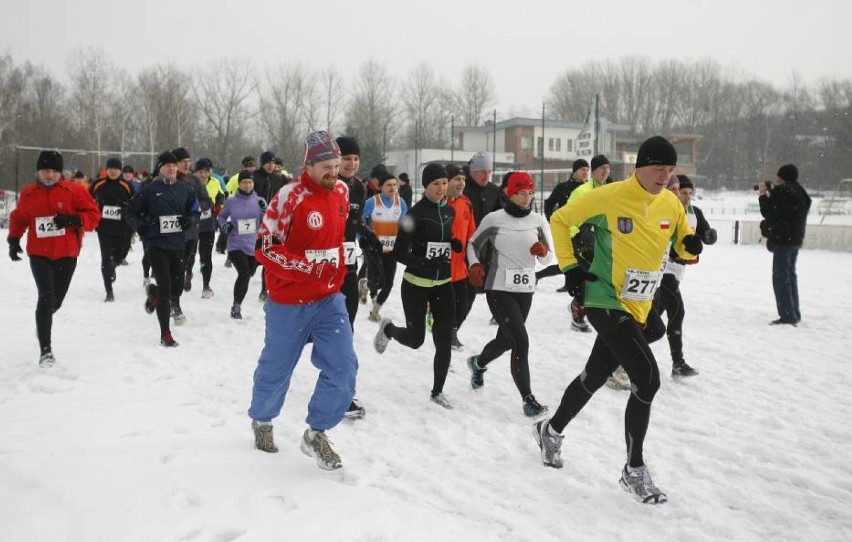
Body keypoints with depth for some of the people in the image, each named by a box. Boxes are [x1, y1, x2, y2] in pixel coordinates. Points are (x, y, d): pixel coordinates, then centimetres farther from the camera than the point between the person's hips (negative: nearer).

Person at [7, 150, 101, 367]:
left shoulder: (74, 191, -4)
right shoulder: (28, 193, 4)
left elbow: (94, 214, -4)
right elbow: (19, 218, 18)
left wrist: (73, 220, -20)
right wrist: (13, 240, 6)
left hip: (67, 254, 0)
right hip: (39, 254, 0)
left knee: (56, 299, 12)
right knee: (46, 296, -15)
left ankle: (43, 322, 49)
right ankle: (45, 349, -10)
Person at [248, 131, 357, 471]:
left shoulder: (342, 192, 2)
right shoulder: (290, 196, -19)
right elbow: (264, 248, -20)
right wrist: (309, 266, -24)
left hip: (329, 298, 5)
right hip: (289, 302, -5)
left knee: (343, 367, -6)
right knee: (276, 368, 12)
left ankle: (316, 434, 13)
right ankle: (262, 420, 42)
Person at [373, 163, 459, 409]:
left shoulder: (449, 211, 5)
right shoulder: (416, 212, -14)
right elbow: (399, 252, -16)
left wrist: (457, 244, -1)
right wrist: (427, 264, -29)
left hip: (443, 285, 5)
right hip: (415, 285, -5)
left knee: (444, 341, 2)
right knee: (415, 340, 6)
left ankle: (437, 391, 19)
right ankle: (387, 329, 39)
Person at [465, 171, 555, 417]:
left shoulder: (538, 221, -1)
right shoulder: (494, 219, -9)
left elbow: (549, 259, 1)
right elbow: (473, 244, 5)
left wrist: (543, 251, -21)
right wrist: (475, 265, -13)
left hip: (525, 290, 5)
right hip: (498, 289, -4)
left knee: (505, 340, 19)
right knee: (521, 342, -14)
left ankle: (478, 363, 51)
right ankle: (528, 399, -5)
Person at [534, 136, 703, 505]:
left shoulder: (671, 204, 3)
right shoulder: (608, 197, -13)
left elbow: (684, 246, 15)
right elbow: (559, 219, -2)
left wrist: (692, 246, -9)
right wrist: (569, 266, -8)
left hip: (638, 308, 7)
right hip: (606, 302, -7)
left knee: (594, 377, 19)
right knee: (648, 378, -16)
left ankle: (551, 430, 43)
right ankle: (634, 471, -1)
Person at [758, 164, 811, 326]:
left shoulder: (782, 191, -16)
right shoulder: (800, 192, 13)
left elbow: (769, 212, -14)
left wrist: (763, 195, -1)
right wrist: (770, 194, 13)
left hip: (783, 239, -9)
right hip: (795, 239, 9)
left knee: (780, 277, -6)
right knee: (790, 275, 19)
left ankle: (787, 316, -10)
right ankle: (794, 314, 25)